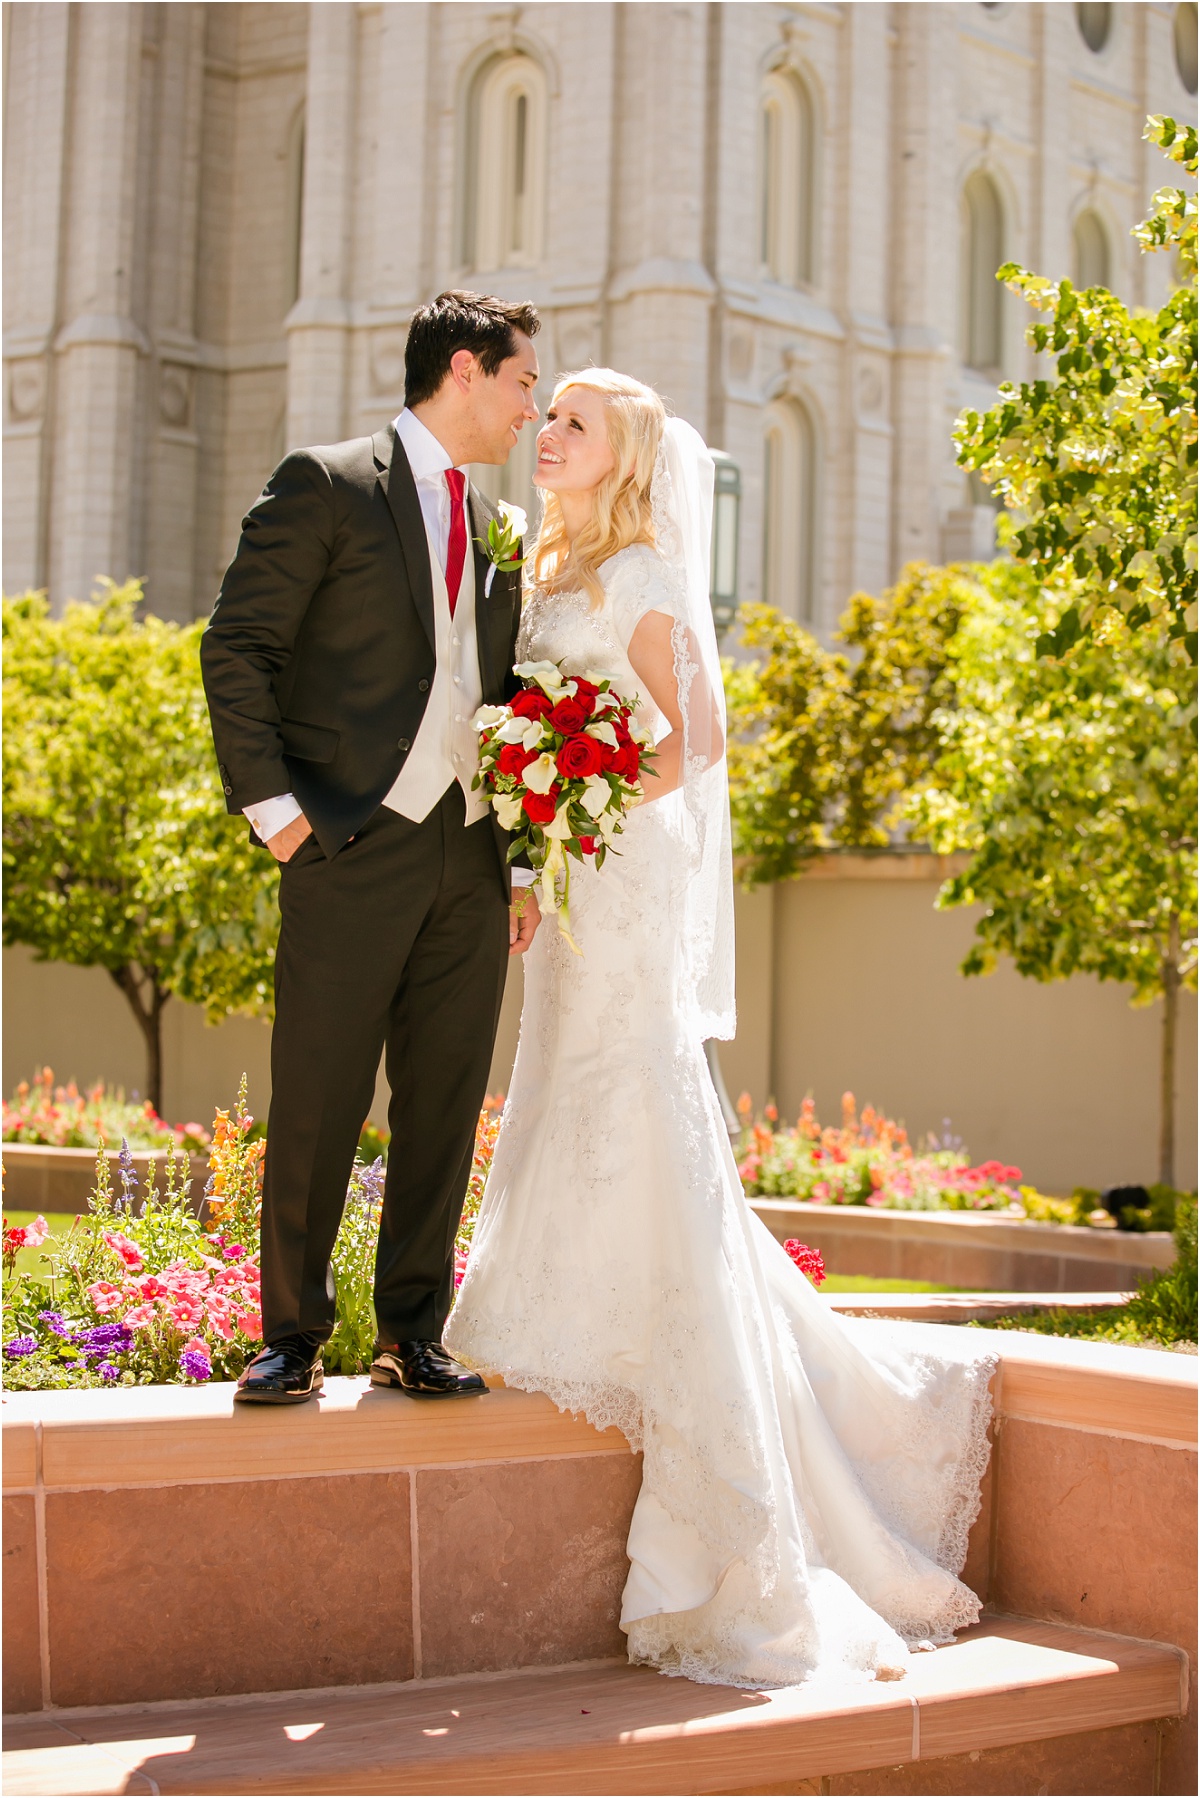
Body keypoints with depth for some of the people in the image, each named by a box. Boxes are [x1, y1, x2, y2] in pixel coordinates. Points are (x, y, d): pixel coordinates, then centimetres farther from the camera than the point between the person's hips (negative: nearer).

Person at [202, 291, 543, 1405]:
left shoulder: (500, 531, 19)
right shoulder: (326, 486, 0)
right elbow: (238, 649, -4)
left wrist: (523, 864, 13)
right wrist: (270, 804, -11)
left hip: (469, 862, 6)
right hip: (353, 849, -6)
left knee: (443, 1112, 7)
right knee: (315, 1111, -2)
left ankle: (412, 1336, 17)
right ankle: (292, 1339, 10)